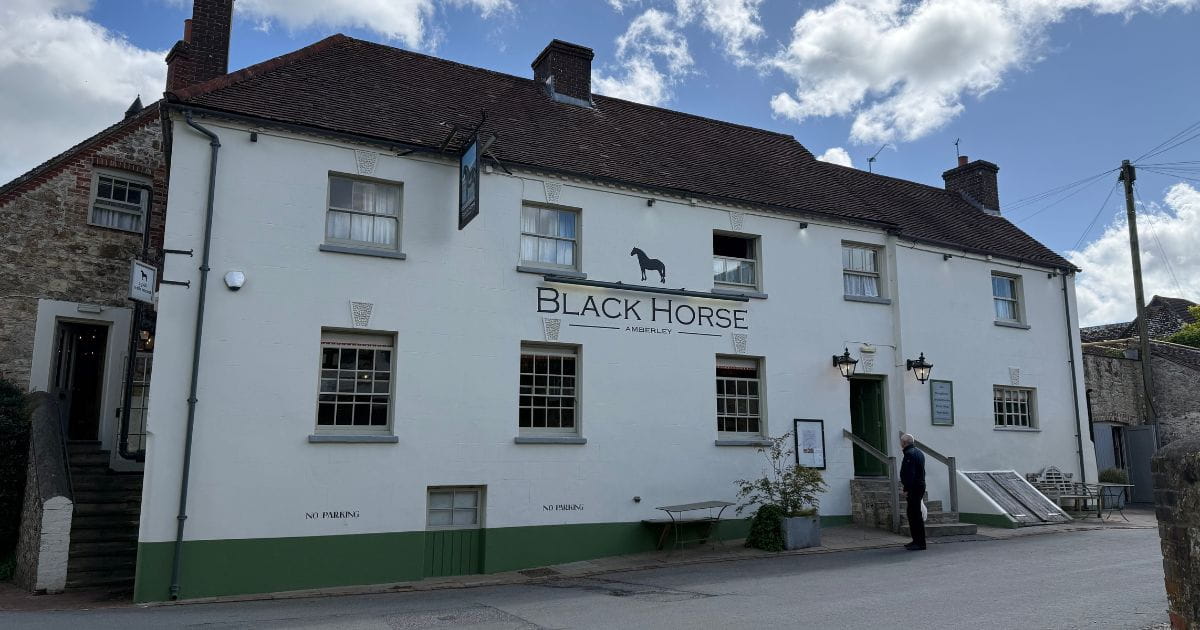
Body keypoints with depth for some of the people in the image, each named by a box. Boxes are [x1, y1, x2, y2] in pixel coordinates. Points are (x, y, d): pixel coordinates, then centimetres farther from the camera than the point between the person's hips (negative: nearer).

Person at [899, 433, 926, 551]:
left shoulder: (909, 454, -15)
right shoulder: (919, 452, 17)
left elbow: (909, 473, -22)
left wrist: (906, 490, -21)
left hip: (913, 488, -10)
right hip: (920, 486, 10)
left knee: (915, 515, -7)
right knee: (913, 514, 16)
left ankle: (920, 543, -6)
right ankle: (916, 540, 22)